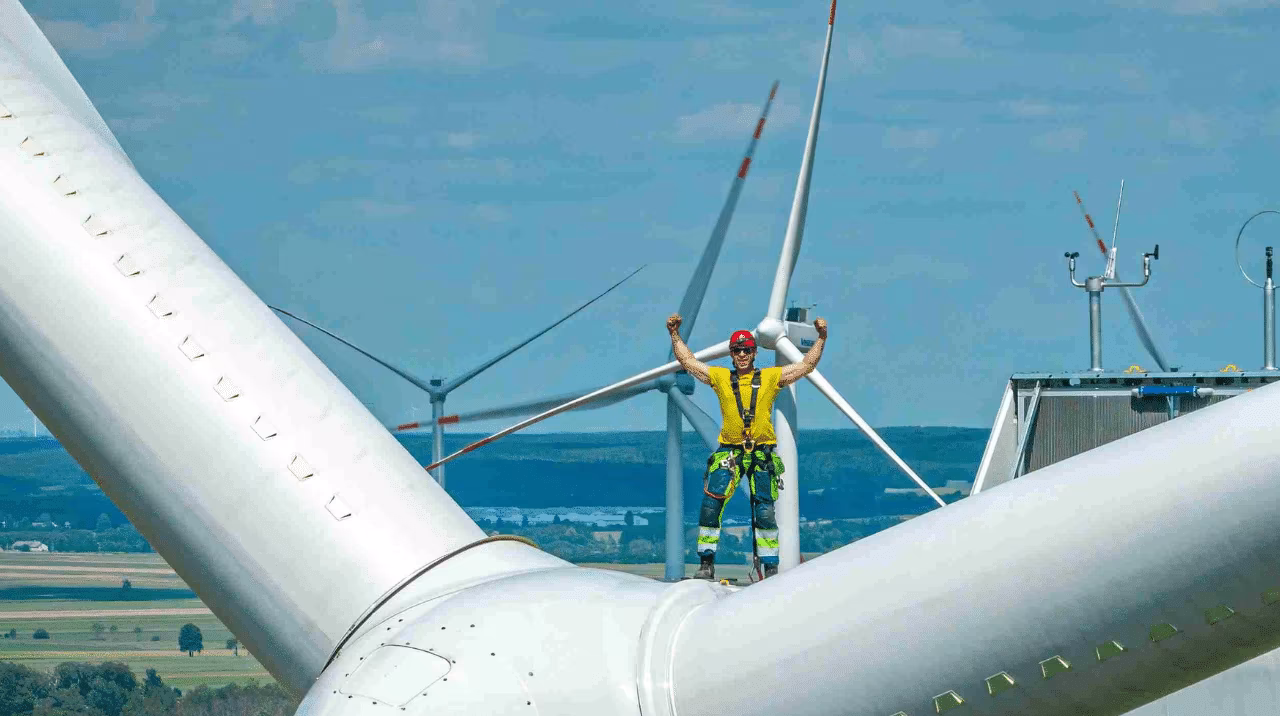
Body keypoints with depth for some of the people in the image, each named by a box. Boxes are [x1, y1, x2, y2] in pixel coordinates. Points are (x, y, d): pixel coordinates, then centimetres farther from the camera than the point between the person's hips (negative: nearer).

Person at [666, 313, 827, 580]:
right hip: (729, 451, 1)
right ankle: (706, 563, -2)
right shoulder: (720, 377, 8)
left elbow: (807, 365, 8)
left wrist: (821, 338, -1)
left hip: (762, 453, -1)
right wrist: (675, 335, 7)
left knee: (764, 512, -3)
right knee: (711, 504, -11)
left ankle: (771, 567, 5)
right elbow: (687, 361, 14)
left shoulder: (771, 378, 6)